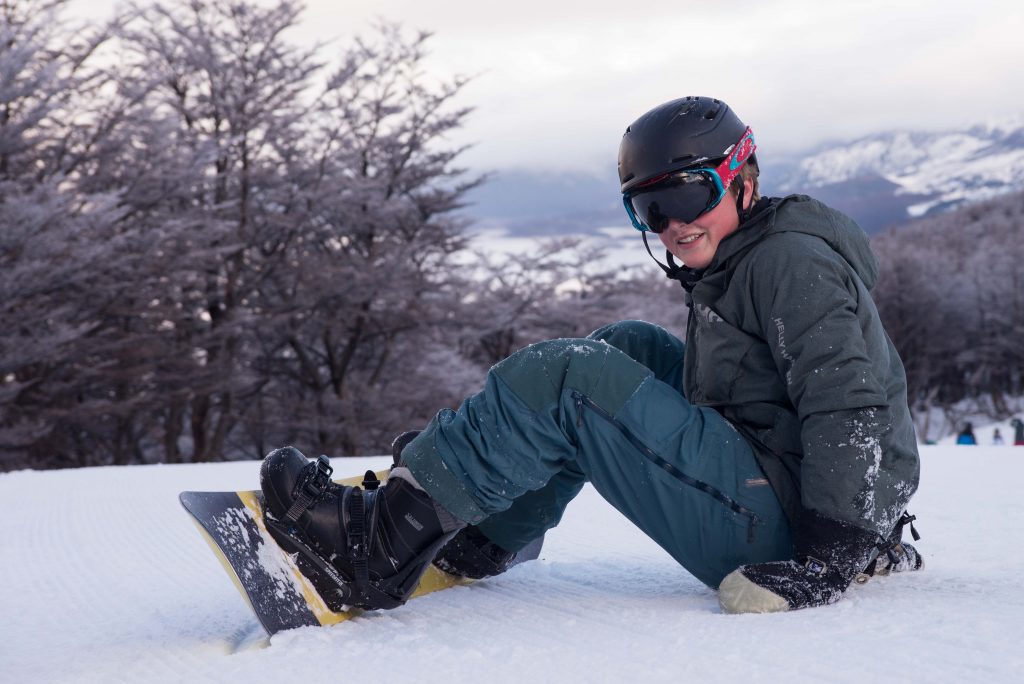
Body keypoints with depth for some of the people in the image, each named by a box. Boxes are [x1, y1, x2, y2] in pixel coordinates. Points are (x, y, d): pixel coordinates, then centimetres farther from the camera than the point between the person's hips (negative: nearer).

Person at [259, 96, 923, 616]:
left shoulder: (792, 259, -11)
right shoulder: (735, 268, 19)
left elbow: (849, 408, -22)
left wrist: (826, 560, -30)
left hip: (783, 525, -10)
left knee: (564, 380, -16)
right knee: (632, 348, 18)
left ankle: (378, 542, -13)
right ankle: (482, 534, 16)